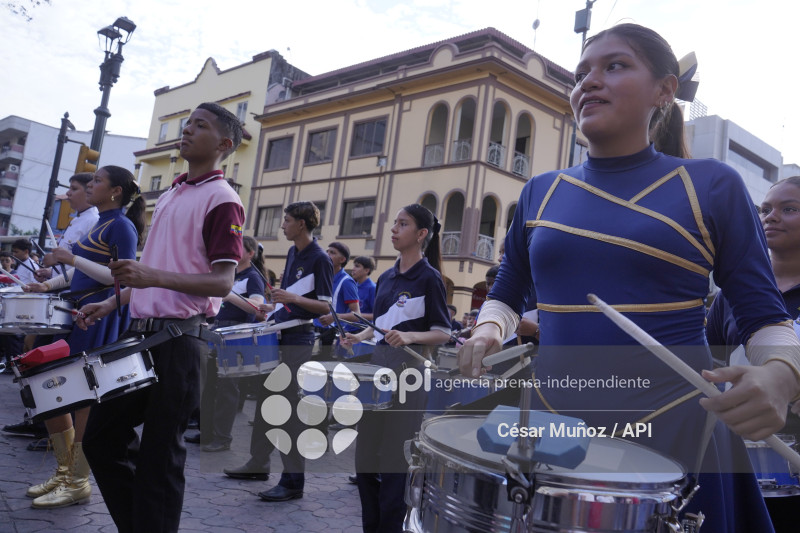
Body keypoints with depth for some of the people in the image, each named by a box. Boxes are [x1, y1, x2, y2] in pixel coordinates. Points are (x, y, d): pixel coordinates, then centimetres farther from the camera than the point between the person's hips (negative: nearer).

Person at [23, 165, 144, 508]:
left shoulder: (121, 226, -9)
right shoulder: (97, 225, 19)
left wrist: (73, 259, -23)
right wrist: (50, 285, 11)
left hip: (99, 319, -10)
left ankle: (78, 483, 9)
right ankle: (64, 472, 24)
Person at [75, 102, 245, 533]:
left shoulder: (222, 200, -9)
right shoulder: (169, 196, 18)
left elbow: (222, 281, -18)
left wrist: (153, 276, -28)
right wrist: (112, 303, 16)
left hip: (179, 340, -9)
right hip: (141, 333, 9)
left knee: (160, 453, -1)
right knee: (101, 436, 14)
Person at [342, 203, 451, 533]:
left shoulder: (429, 278, -8)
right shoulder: (386, 277, 12)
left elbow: (444, 334, -9)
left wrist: (409, 336, -25)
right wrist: (359, 337, 2)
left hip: (408, 371, -7)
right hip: (378, 365, 7)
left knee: (394, 458, 0)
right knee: (365, 454, 11)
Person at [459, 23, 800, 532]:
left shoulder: (712, 185, -2)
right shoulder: (540, 193, 6)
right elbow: (506, 295, 16)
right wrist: (488, 333, -5)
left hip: (674, 432, -2)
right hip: (553, 427, 3)